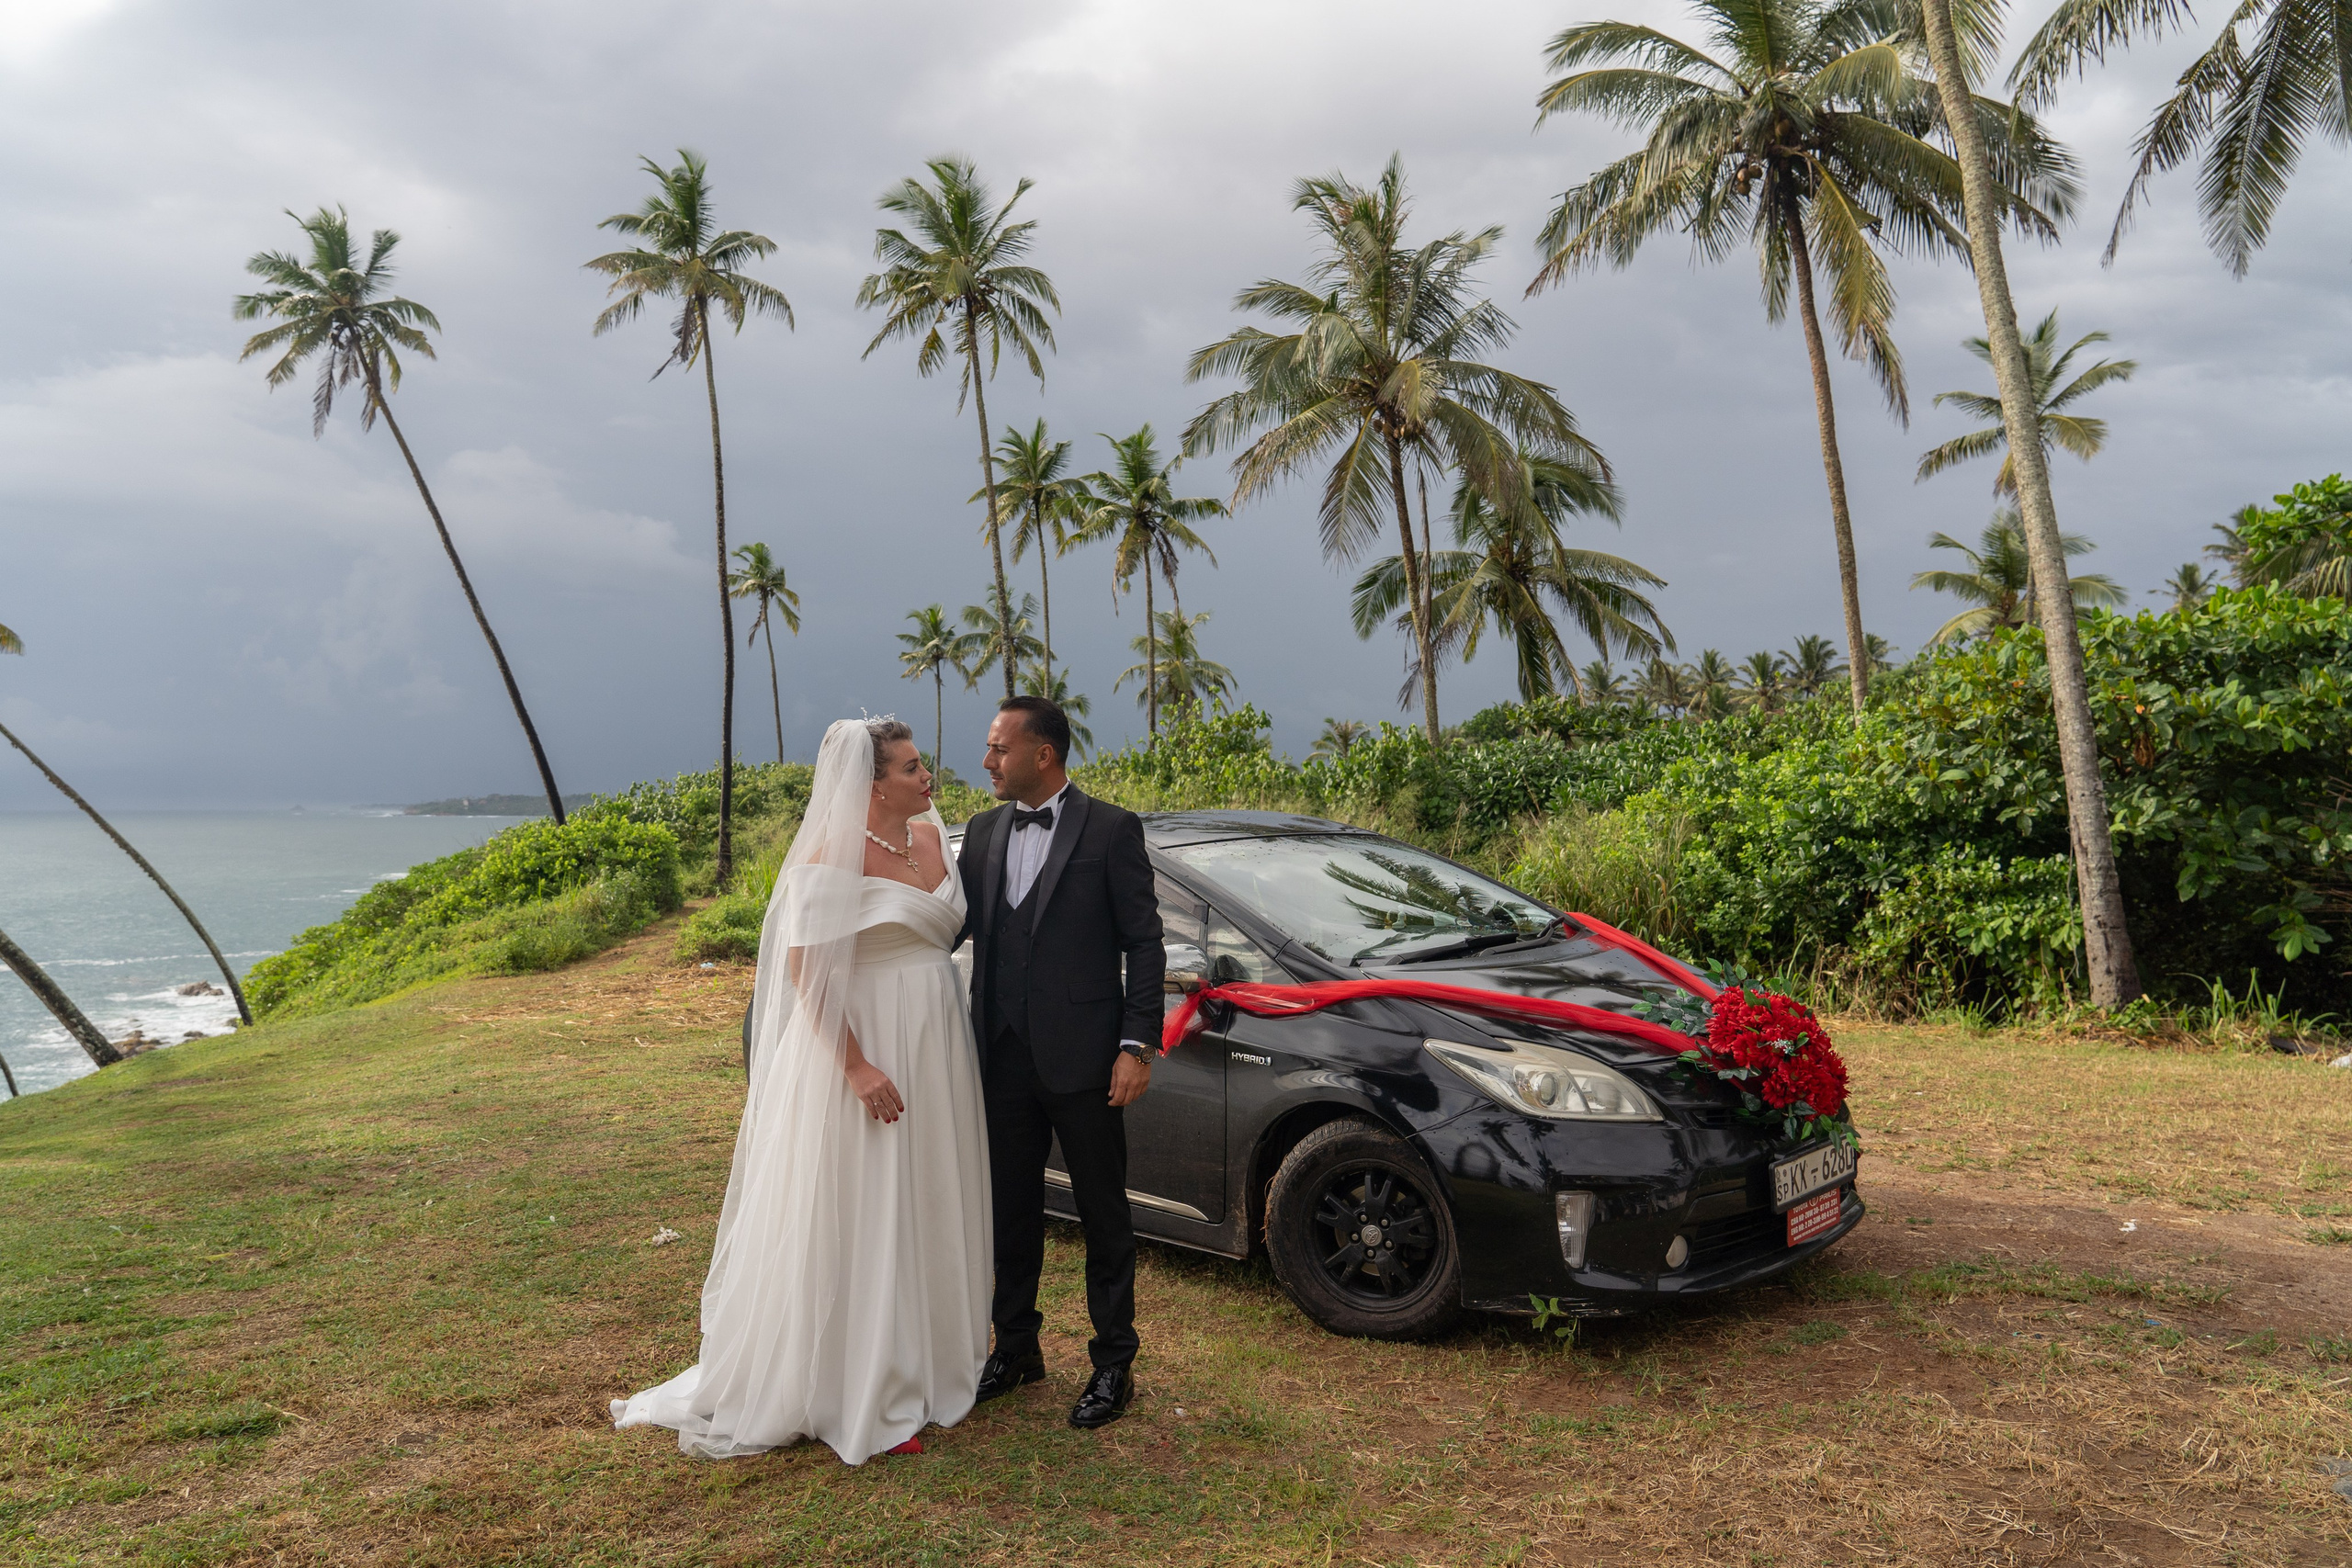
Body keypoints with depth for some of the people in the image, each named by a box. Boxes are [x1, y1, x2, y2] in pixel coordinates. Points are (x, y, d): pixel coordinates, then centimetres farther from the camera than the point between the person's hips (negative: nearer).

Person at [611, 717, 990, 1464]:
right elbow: (805, 971, -18)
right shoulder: (835, 855, -15)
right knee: (855, 1221, 2)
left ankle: (921, 1363, 34)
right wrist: (857, 1067, -22)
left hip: (935, 1046, 7)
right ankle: (857, 1395, 16)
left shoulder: (930, 836, 7)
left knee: (923, 1212, 17)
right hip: (858, 1047, -7)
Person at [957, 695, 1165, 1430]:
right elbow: (952, 922, 8)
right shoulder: (984, 832, 9)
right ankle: (1016, 1347, 35)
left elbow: (1144, 943, -8)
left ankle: (1113, 1362, 23)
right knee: (1011, 1208, 17)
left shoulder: (1111, 830, -7)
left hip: (1081, 1058, -5)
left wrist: (1137, 1045, -13)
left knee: (1103, 1212, 8)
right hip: (1003, 1057, 5)